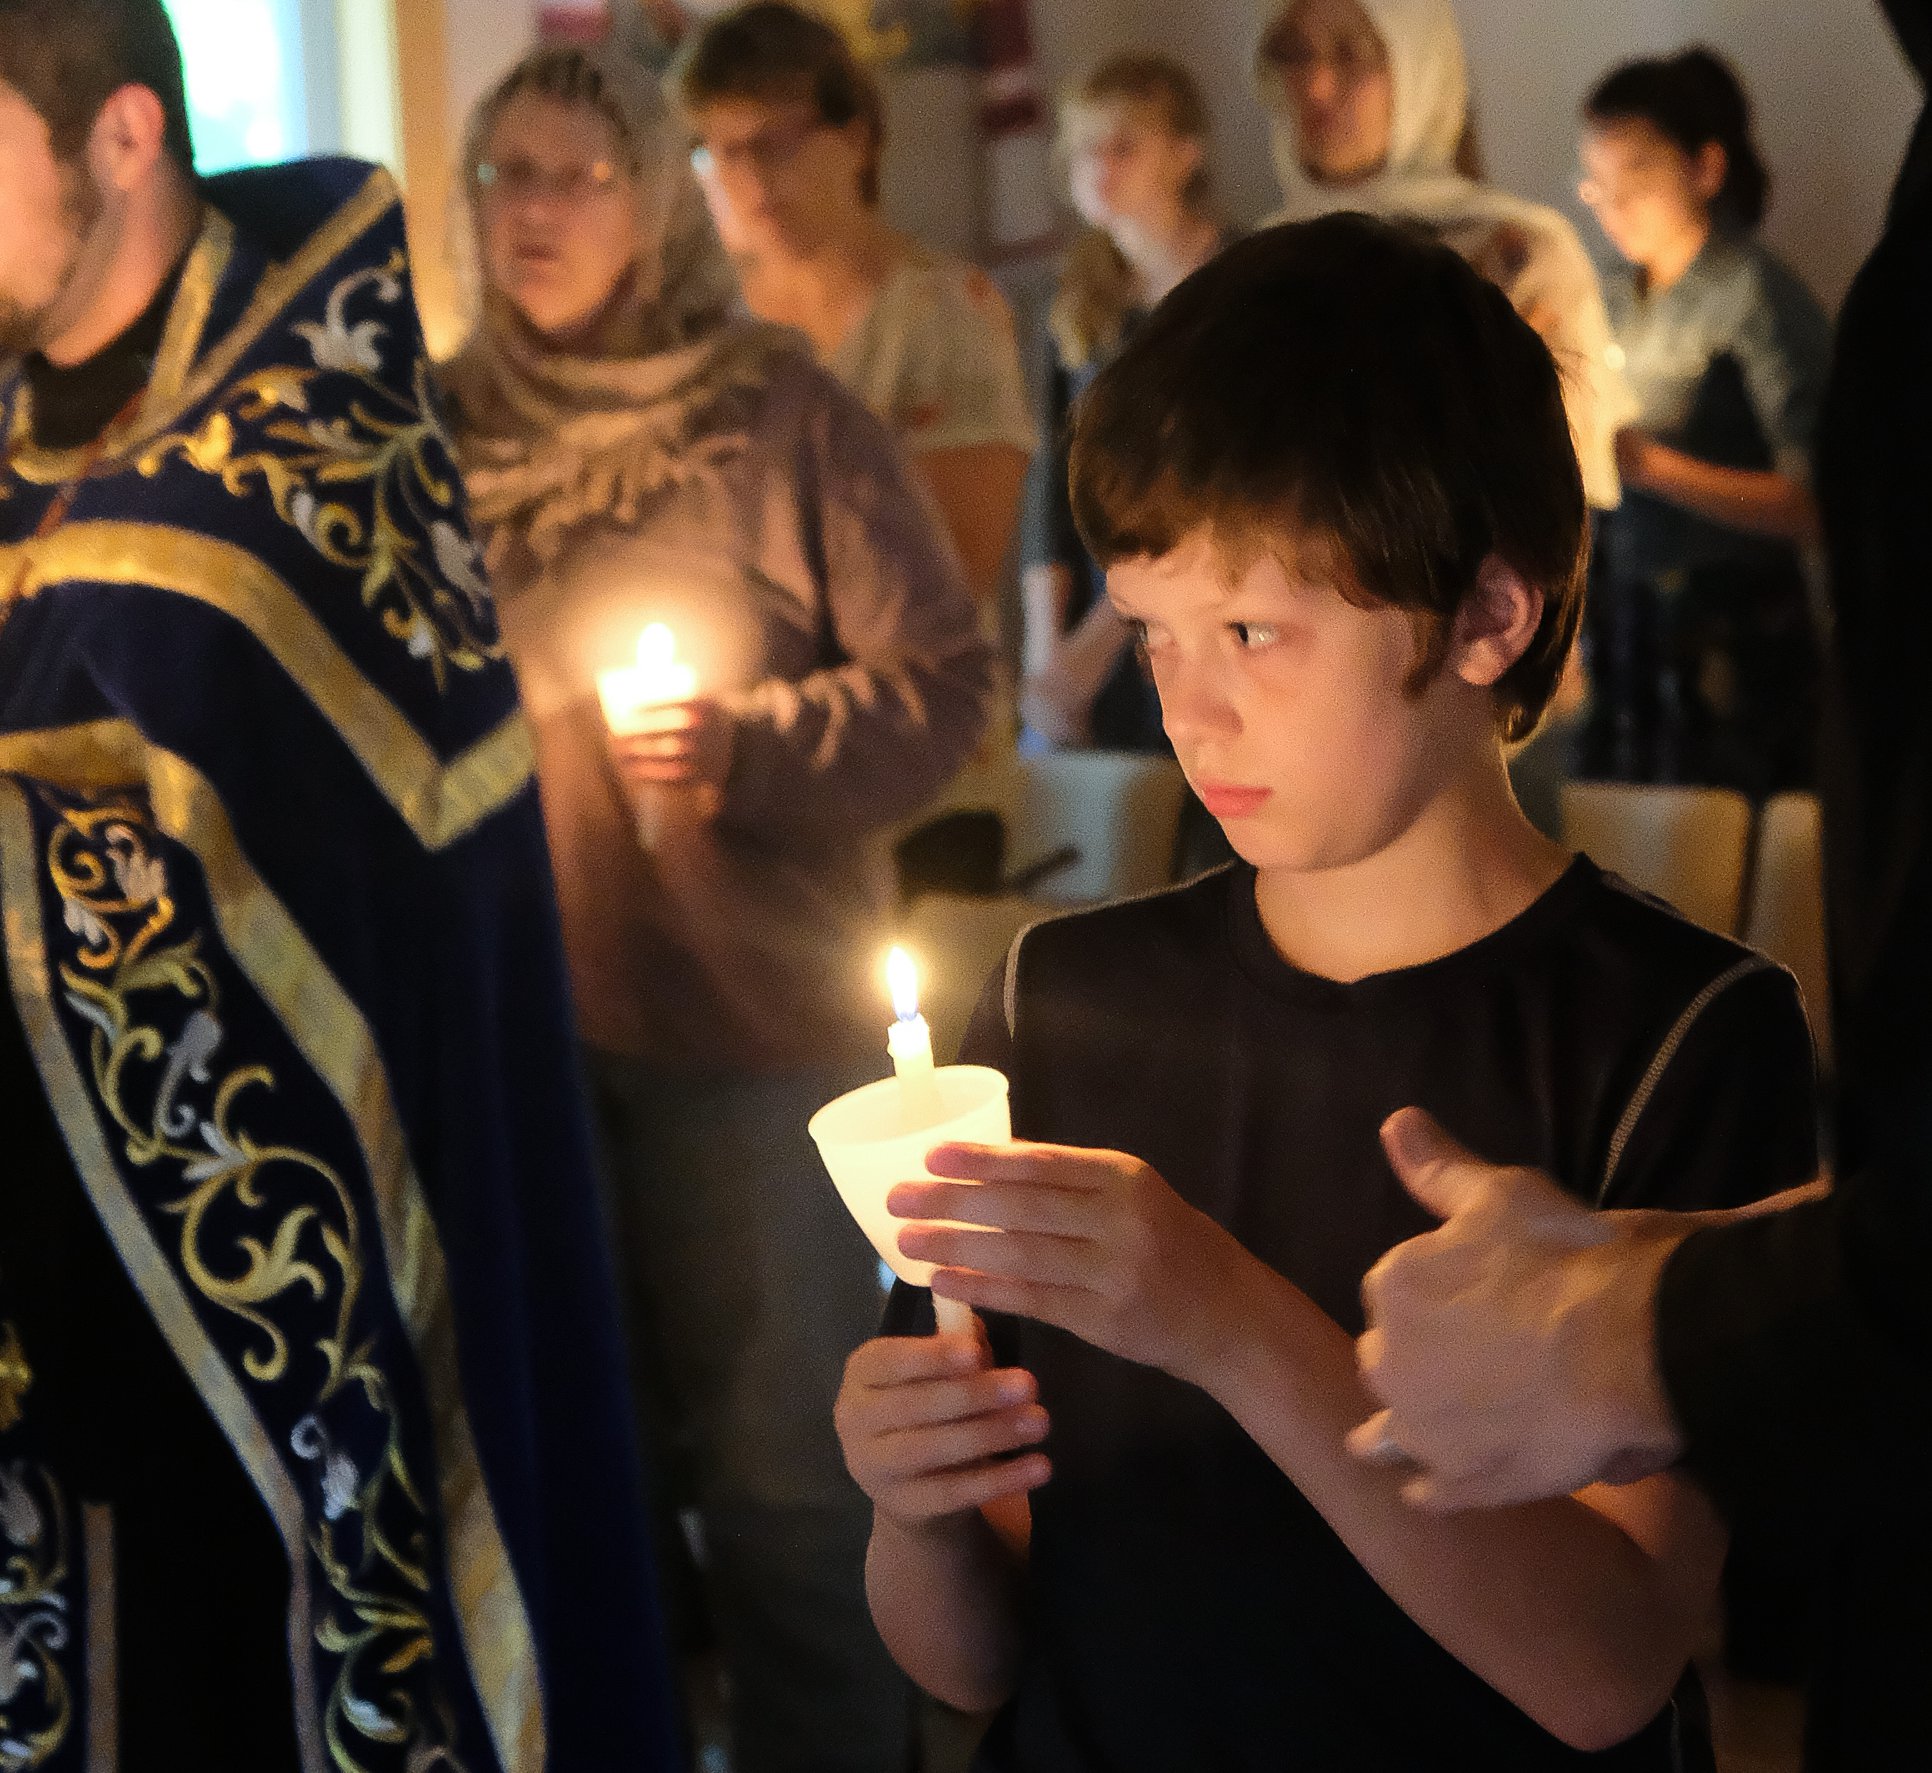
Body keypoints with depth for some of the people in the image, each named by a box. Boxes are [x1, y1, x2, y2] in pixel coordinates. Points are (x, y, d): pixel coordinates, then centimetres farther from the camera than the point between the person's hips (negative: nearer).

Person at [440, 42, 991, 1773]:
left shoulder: (784, 417, -4)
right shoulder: (444, 431, 7)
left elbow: (940, 678, -6)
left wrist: (746, 751, -19)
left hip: (746, 1015, -4)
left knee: (783, 1471, 4)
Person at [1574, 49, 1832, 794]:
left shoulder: (1760, 299, -10)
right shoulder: (1616, 296, 13)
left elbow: (1812, 505, -17)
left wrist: (1649, 463, -23)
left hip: (1729, 641, -6)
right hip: (1624, 620, 7)